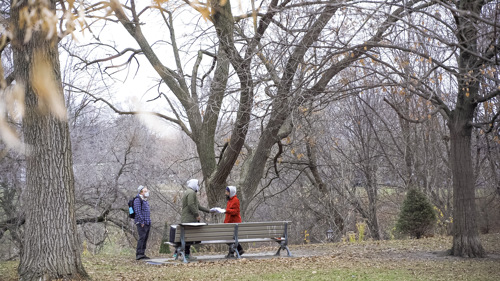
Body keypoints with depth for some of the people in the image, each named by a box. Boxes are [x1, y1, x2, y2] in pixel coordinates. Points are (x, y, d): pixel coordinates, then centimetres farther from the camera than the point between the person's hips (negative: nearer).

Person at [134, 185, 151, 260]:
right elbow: (137, 211, -16)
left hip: (147, 223, 9)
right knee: (142, 237, -15)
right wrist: (142, 222, -20)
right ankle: (138, 254, -16)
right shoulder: (137, 200, -8)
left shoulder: (145, 200, 21)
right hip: (141, 223, -9)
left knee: (145, 238, 7)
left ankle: (142, 254, 11)